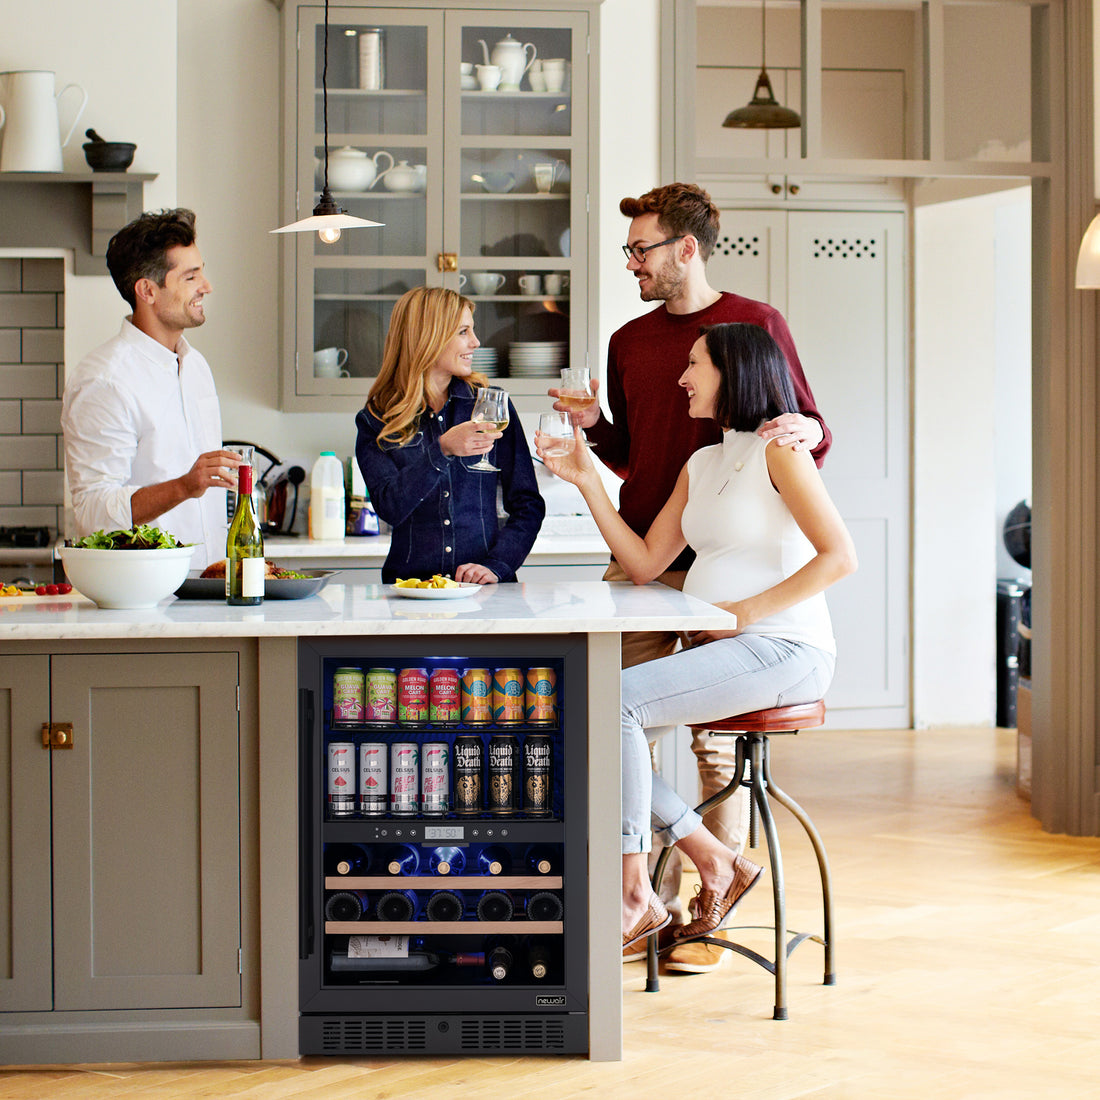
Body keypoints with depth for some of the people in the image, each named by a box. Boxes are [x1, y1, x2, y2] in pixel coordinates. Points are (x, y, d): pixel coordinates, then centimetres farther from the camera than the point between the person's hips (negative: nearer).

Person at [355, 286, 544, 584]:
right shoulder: (375, 421, 6)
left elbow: (528, 504, 9)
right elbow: (390, 508, -8)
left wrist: (496, 565, -7)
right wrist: (442, 450, -21)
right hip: (411, 586, 0)